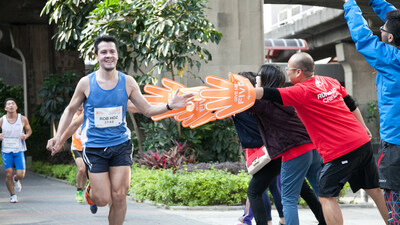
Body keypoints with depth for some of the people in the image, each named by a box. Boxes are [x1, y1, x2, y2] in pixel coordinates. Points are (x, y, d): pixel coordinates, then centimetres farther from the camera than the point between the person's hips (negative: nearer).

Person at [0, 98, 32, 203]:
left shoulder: (23, 119, -2)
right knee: (9, 174, -4)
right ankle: (13, 196, 16)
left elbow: (29, 130, 13)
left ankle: (16, 180, 32)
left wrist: (26, 136, -8)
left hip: (19, 150, 0)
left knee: (21, 175, -6)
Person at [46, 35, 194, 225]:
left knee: (119, 196, -6)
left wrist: (169, 106, -13)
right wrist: (58, 137, -1)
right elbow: (70, 110, 8)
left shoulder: (127, 83, -1)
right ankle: (91, 192, 32)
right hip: (94, 147, -1)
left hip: (121, 145, 2)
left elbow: (147, 110, 5)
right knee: (103, 200, -5)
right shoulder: (86, 83, -6)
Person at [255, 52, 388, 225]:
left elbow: (267, 94, -18)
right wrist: (363, 127, 30)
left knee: (326, 196, -1)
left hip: (339, 151, -8)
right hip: (362, 140, 8)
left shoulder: (301, 92, -12)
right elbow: (351, 105, 20)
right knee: (374, 189, 18)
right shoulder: (330, 81, 11)